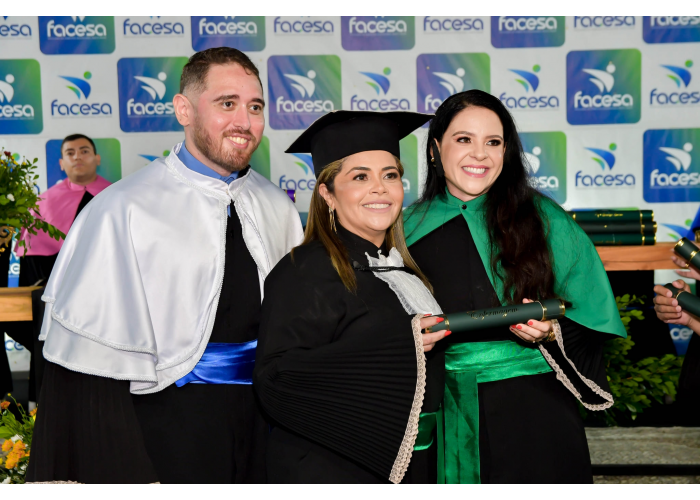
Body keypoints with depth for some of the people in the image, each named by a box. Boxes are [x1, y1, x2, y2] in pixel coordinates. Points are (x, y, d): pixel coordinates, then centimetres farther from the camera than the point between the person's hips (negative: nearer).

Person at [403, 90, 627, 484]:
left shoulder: (542, 219, -1)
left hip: (535, 415, -1)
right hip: (448, 416, 1)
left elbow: (589, 321, 0)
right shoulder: (413, 228, 2)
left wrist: (550, 332, -18)